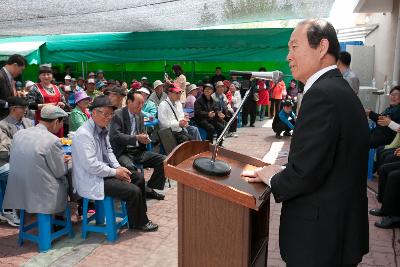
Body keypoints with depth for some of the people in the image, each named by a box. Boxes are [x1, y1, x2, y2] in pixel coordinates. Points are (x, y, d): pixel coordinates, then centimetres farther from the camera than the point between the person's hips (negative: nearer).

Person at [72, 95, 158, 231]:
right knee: (134, 191, -16)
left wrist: (119, 168, 0)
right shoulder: (84, 134, -23)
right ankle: (137, 224, 10)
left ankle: (141, 218, 22)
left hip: (106, 172, 10)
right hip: (92, 180, -10)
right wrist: (115, 172, -17)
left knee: (139, 179, 9)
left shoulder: (102, 129, 5)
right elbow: (91, 165, -27)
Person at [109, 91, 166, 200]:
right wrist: (136, 137, -23)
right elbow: (115, 136, -18)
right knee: (130, 167, -38)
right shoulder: (118, 115, -8)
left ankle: (149, 189, 5)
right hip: (123, 153, -6)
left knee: (163, 160, -9)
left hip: (138, 151, 7)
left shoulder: (140, 115, 13)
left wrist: (144, 138, -3)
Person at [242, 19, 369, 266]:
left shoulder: (321, 94, -22)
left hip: (319, 236, -9)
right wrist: (280, 173, 5)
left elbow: (305, 173, -25)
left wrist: (273, 178, -7)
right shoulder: (343, 90, 8)